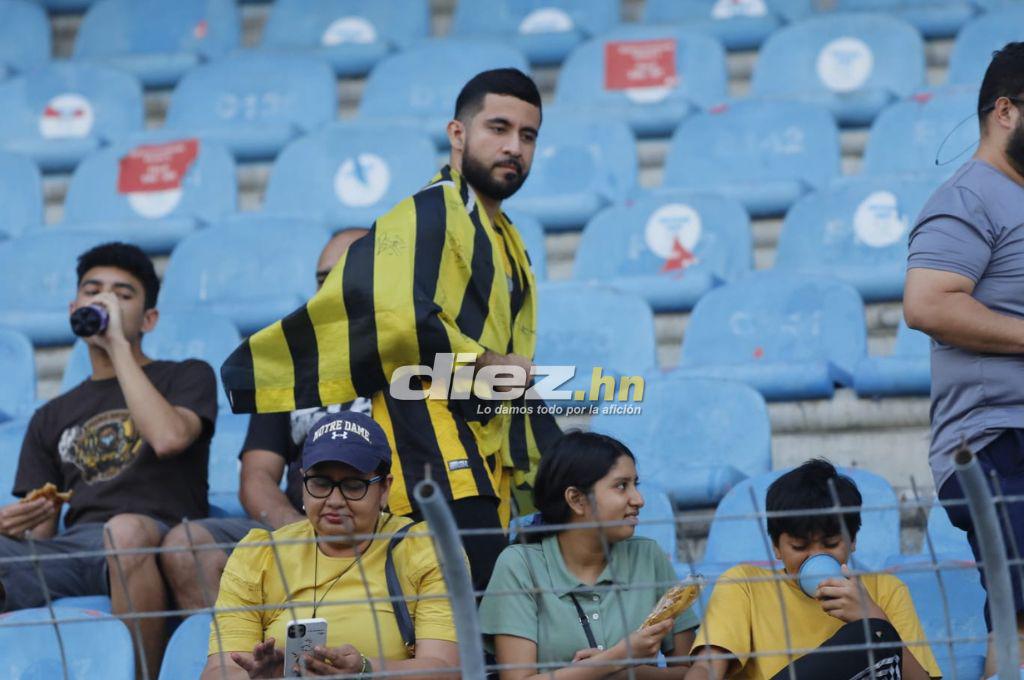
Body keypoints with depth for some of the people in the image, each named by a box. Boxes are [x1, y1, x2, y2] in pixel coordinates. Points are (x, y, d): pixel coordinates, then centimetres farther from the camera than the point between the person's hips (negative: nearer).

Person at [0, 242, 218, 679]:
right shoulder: (52, 418, 31)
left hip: (157, 539, -3)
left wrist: (118, 345, 2)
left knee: (124, 529, -41)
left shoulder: (185, 378, 20)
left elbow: (169, 437, -6)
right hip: (74, 546, 3)